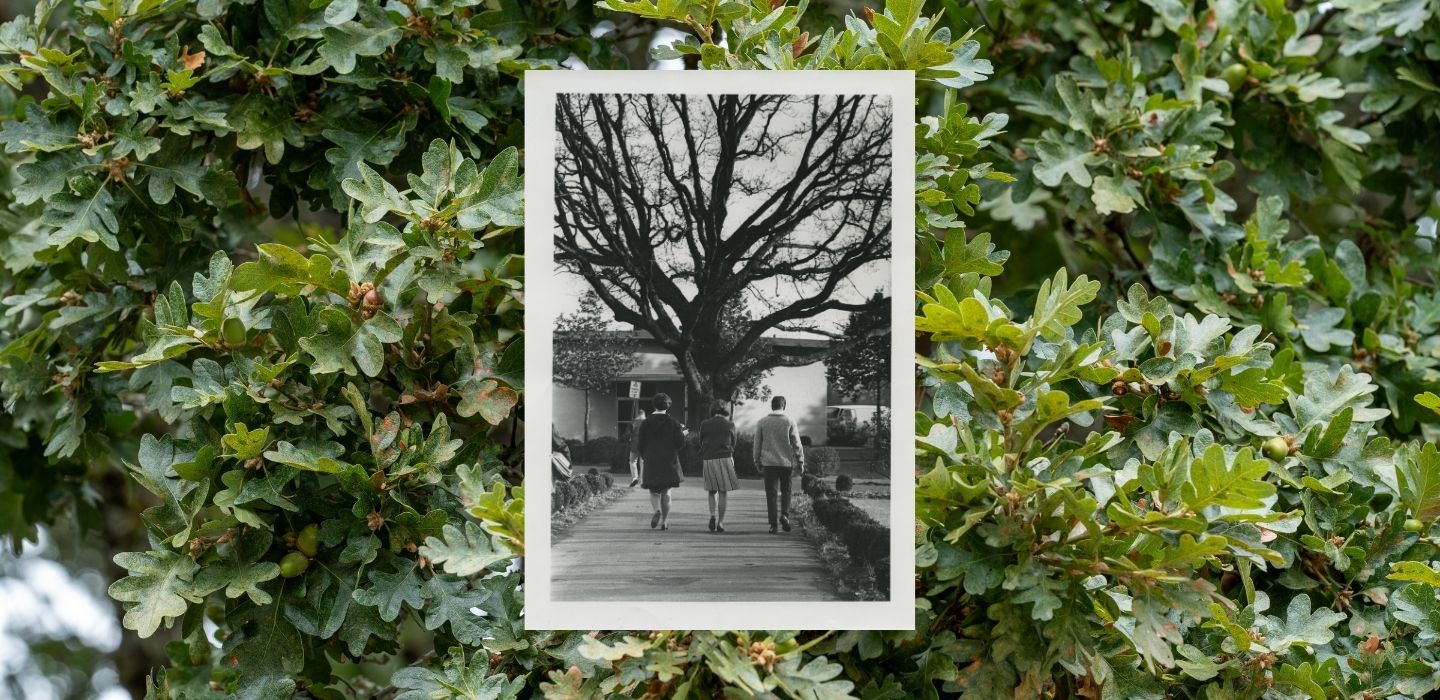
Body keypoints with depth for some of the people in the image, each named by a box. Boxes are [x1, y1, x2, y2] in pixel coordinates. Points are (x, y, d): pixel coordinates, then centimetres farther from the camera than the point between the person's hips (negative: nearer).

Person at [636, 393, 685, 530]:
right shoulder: (673, 423, -4)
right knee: (666, 492, 10)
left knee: (654, 492, 10)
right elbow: (680, 444, -6)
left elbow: (640, 445, -3)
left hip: (651, 462, 0)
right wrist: (682, 435, 16)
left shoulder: (645, 423, -2)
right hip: (669, 462, 0)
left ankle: (657, 510, -20)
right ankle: (664, 521, 6)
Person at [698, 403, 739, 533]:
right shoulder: (730, 425, 3)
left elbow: (701, 443, 9)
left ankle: (713, 515, -6)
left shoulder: (704, 424, 5)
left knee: (712, 490, 15)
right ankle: (720, 522, 1)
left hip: (708, 459, 1)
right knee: (722, 492, 4)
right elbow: (733, 444, 13)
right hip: (725, 458, -1)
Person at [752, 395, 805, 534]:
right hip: (786, 462, -1)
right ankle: (785, 514, -7)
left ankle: (773, 524, -2)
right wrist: (800, 462, 5)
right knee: (786, 490, 15)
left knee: (771, 493, 3)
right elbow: (797, 444, -2)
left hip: (768, 463, 1)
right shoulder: (789, 422, -2)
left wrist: (758, 462, 16)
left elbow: (757, 444, 7)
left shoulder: (762, 423, 2)